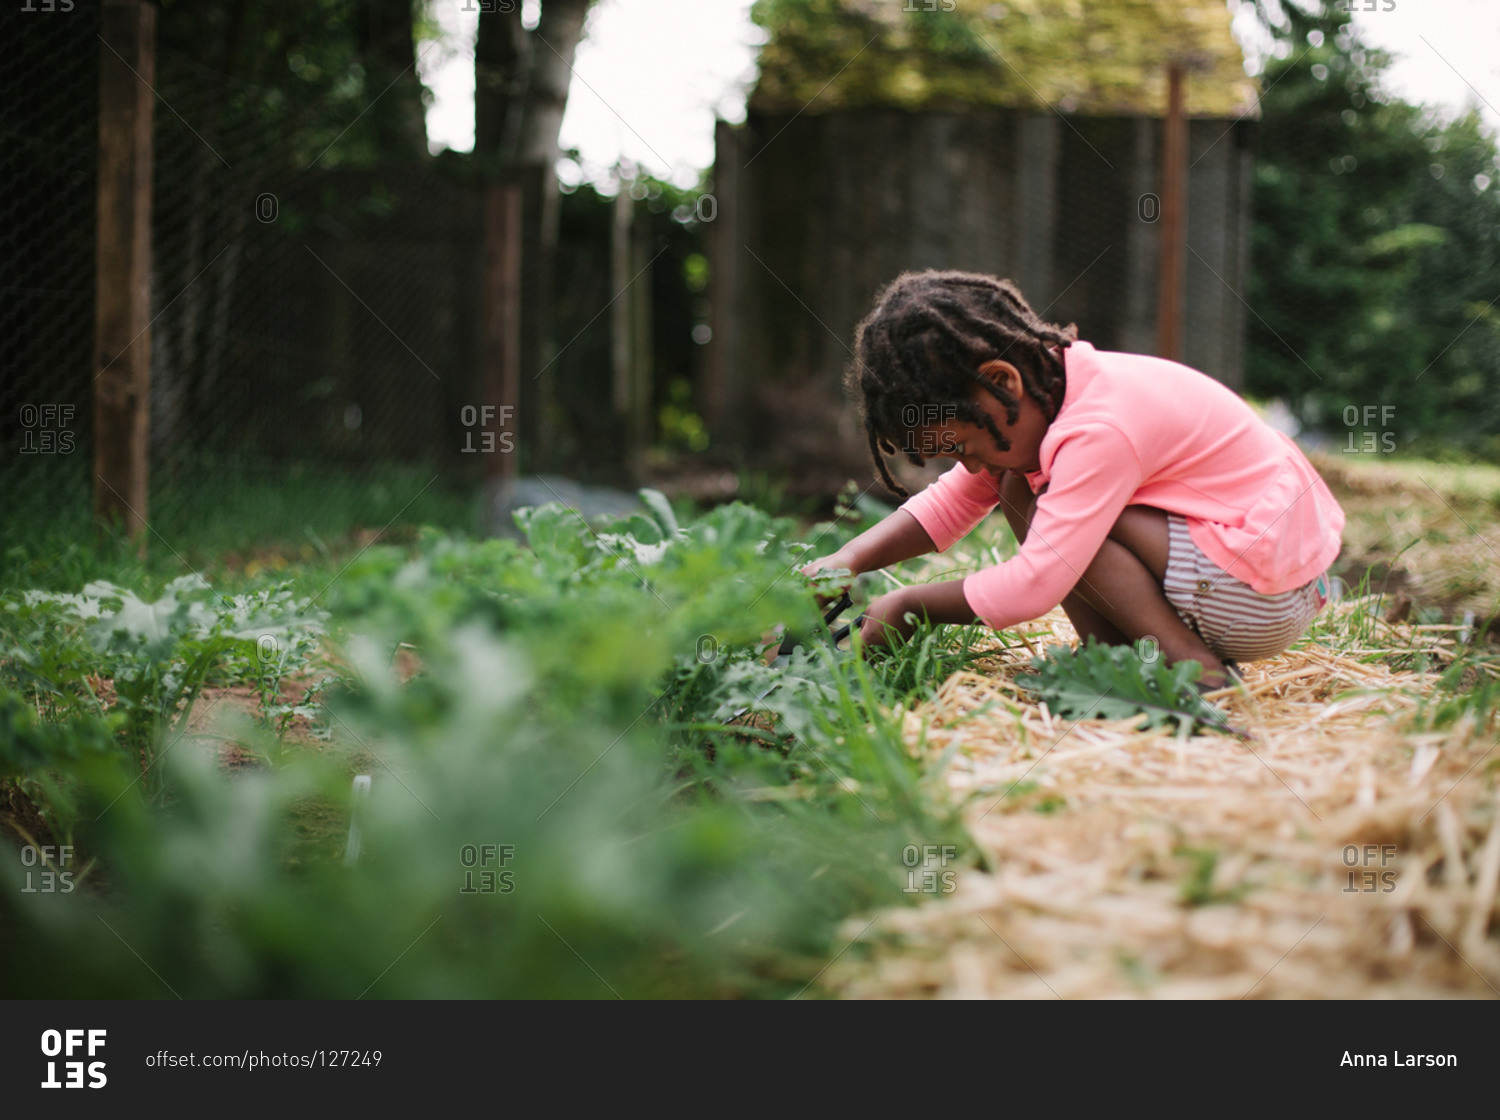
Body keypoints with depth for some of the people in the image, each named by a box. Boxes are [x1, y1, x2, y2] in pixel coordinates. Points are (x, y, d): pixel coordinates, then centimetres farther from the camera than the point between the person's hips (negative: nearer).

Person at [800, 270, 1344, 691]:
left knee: (1047, 508, -22)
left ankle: (1197, 668, -15)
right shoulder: (1041, 394, 3)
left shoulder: (1099, 431, -26)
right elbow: (952, 502, 11)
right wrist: (851, 559, -3)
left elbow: (1031, 588, -28)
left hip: (1268, 599, -10)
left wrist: (908, 606, -16)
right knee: (1019, 488, 4)